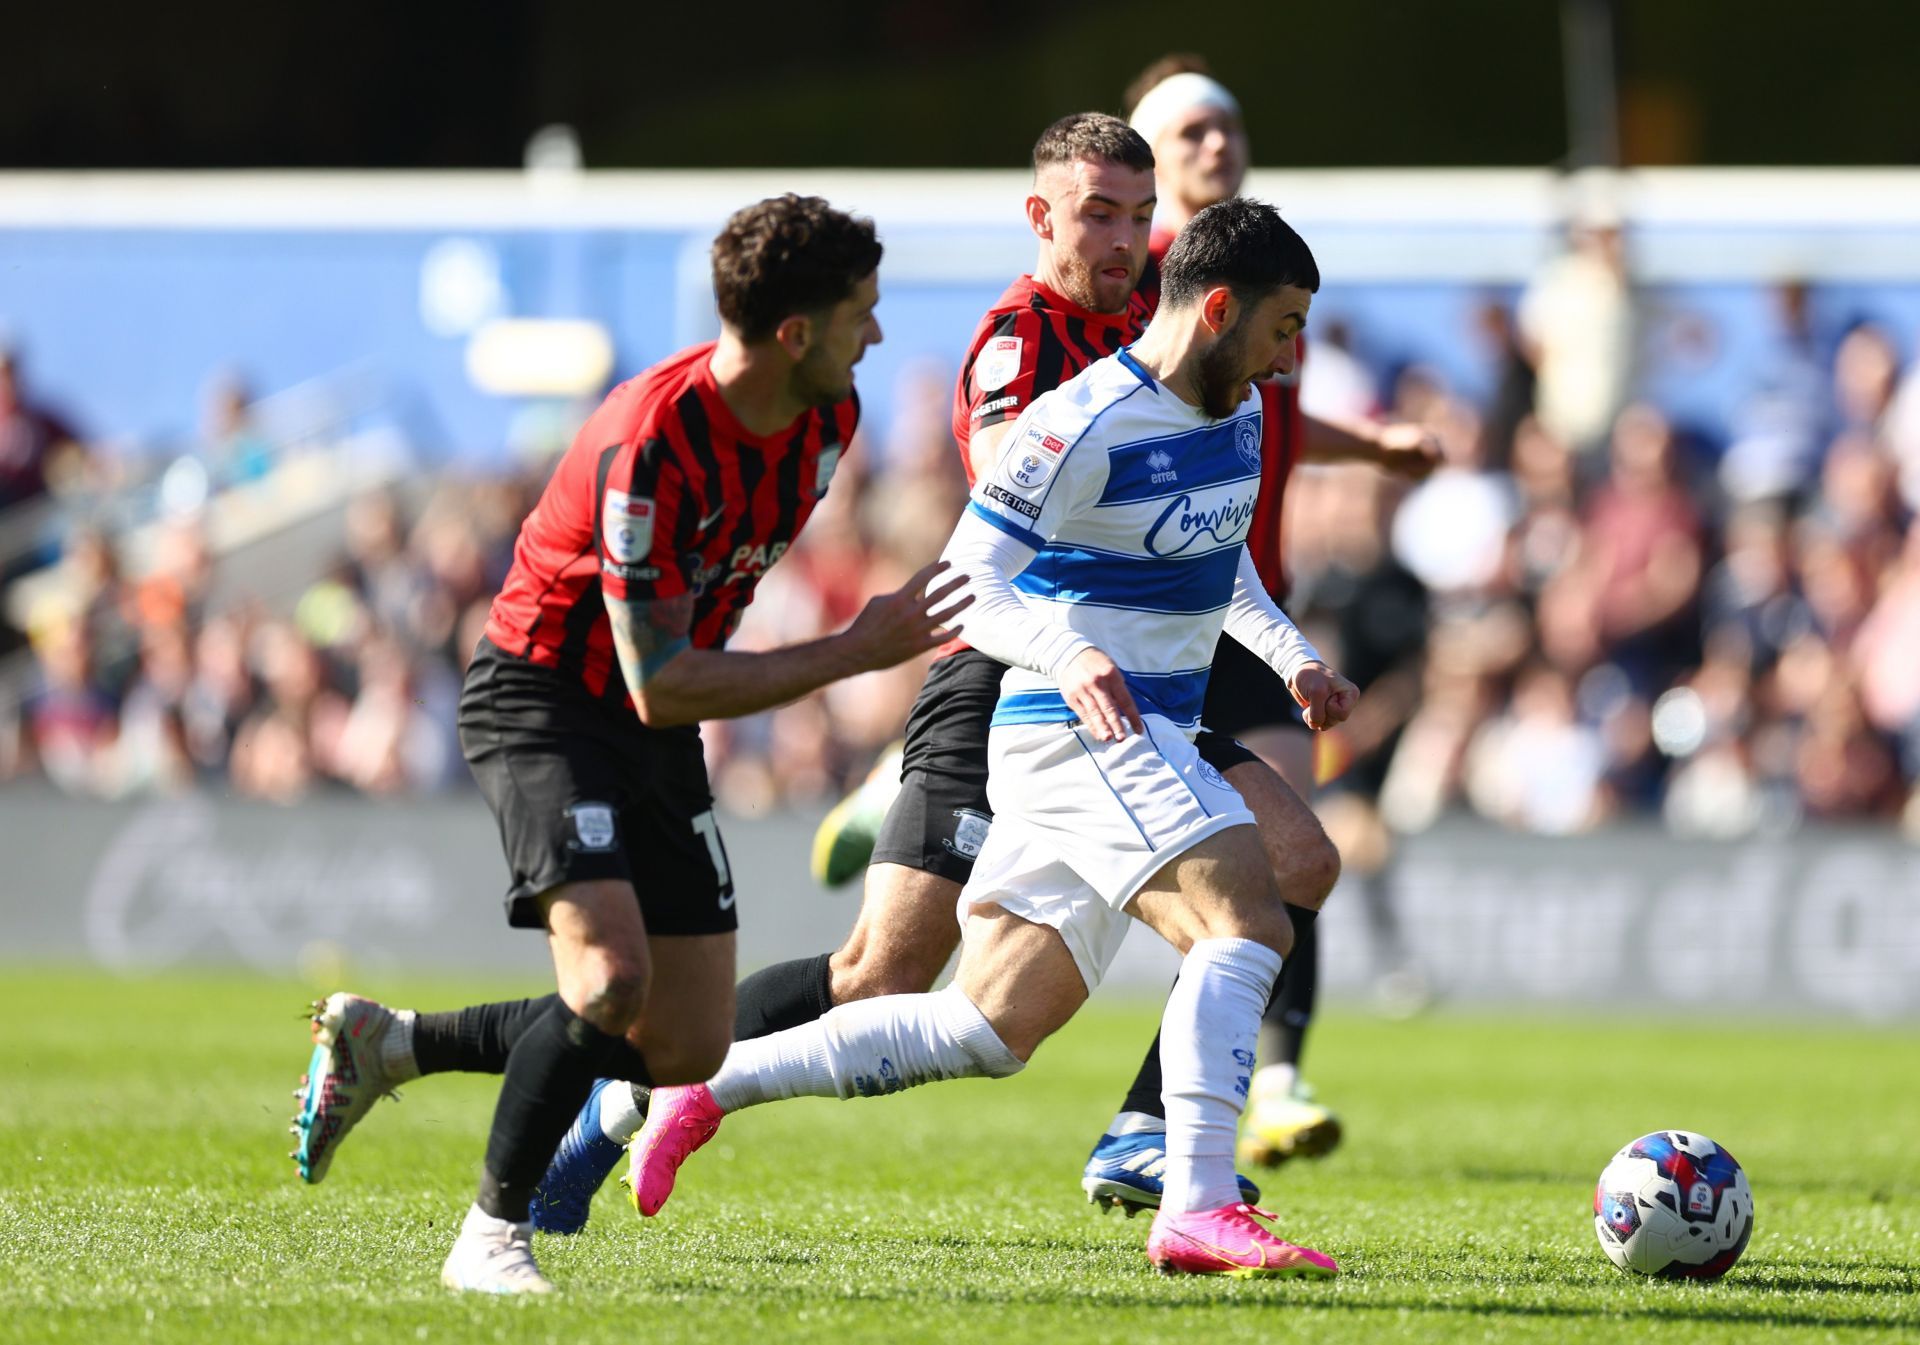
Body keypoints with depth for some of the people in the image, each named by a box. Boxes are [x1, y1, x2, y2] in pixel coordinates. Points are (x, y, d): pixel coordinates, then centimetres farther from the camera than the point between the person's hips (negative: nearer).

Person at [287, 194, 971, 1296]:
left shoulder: (829, 416, -5)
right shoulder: (648, 447, -30)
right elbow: (661, 686, -27)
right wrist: (860, 651, -24)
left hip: (661, 725, 8)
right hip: (549, 700, -8)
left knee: (688, 1049, 4)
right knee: (612, 975, -28)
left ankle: (385, 1043, 20)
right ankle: (492, 1237, -12)